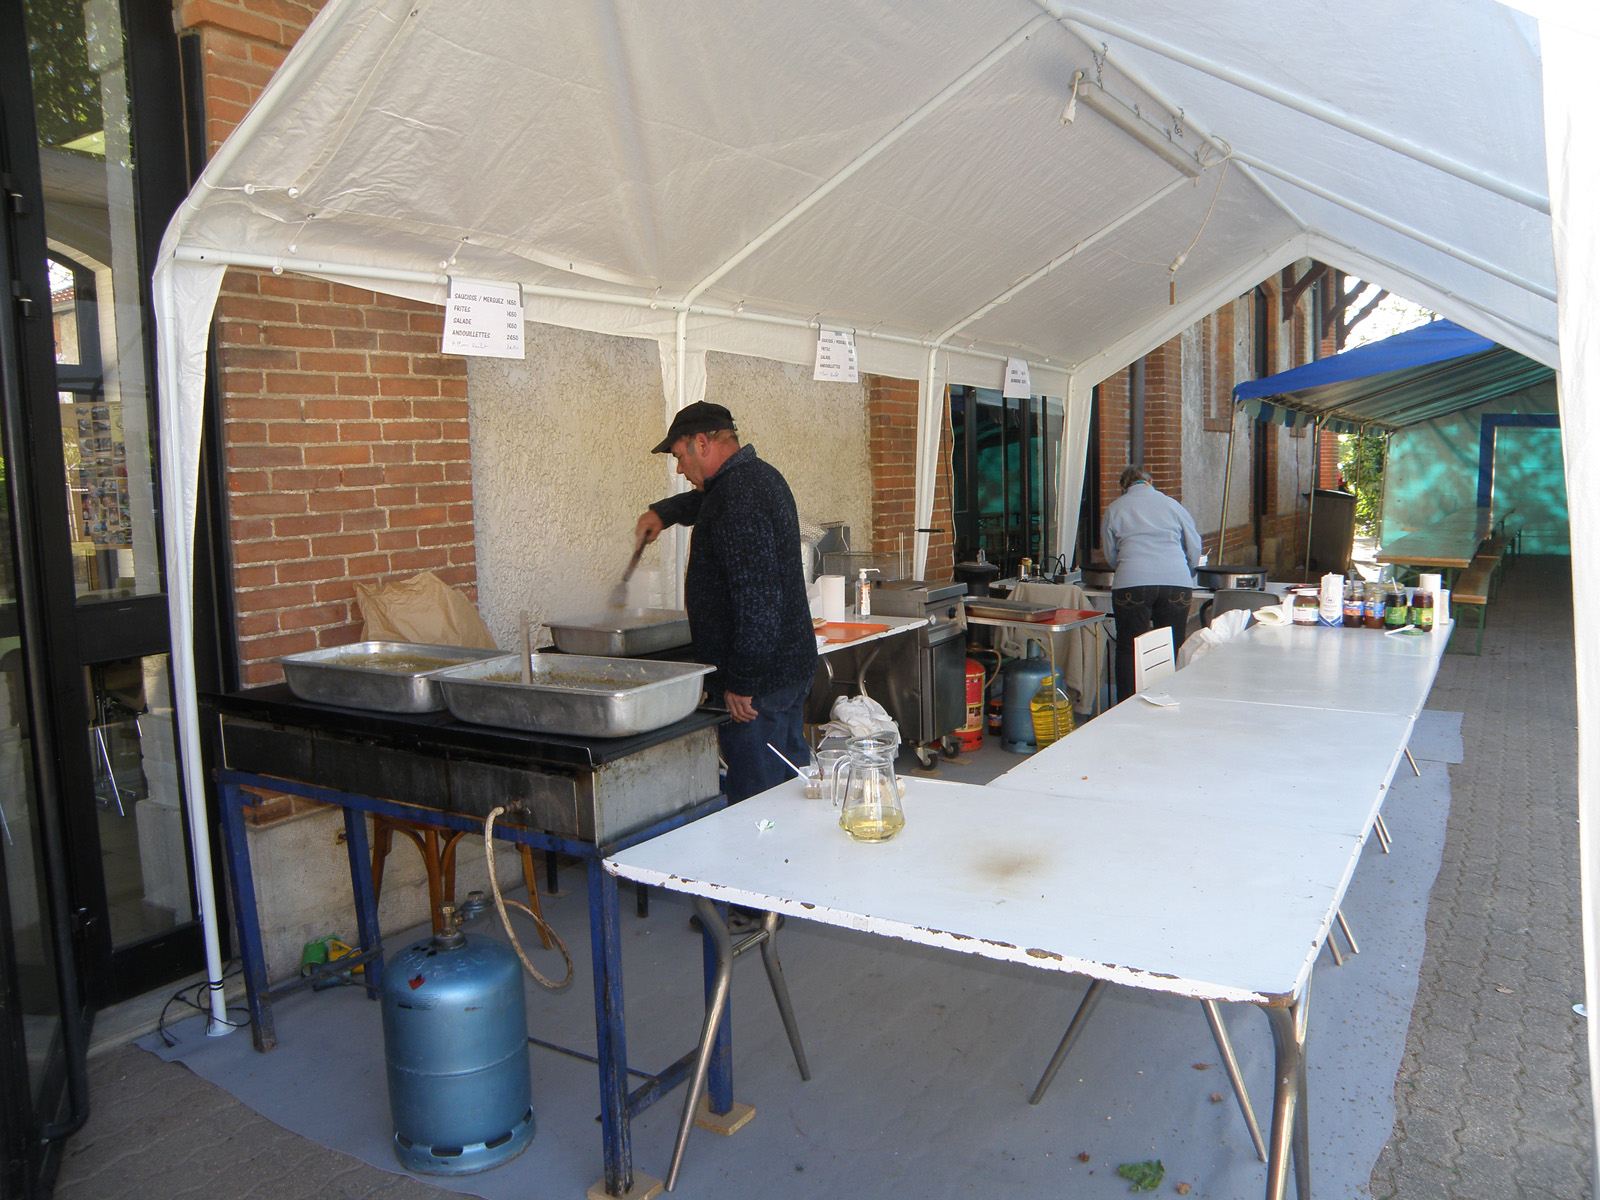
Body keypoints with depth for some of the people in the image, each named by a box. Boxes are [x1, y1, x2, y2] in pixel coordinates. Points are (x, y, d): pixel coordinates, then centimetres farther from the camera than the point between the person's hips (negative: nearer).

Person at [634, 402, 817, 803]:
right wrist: (664, 512, 23)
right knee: (791, 786, 18)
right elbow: (704, 500, 38)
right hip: (793, 664, 10)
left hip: (757, 680, -10)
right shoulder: (761, 475, 13)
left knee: (754, 798, -4)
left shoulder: (738, 496, -19)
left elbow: (757, 599, -26)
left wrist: (741, 683, -23)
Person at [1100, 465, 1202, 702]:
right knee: (1172, 651, 9)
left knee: (1129, 651, 4)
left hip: (1131, 584, -1)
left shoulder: (1114, 509, 14)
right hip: (1177, 583, 2)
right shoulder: (1172, 505, 17)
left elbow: (1110, 554, 20)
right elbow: (1194, 548, 20)